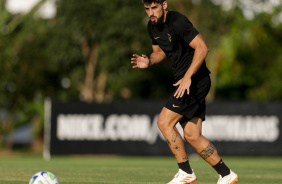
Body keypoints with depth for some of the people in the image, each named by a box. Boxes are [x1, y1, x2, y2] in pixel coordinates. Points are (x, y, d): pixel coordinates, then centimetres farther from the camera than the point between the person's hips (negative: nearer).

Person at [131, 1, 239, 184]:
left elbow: (202, 48, -22)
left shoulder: (177, 22, -19)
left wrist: (187, 77, -24)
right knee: (191, 135, 5)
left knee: (164, 122, -12)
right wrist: (148, 61, 1)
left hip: (195, 80, -9)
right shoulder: (153, 26, 9)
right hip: (185, 81, 9)